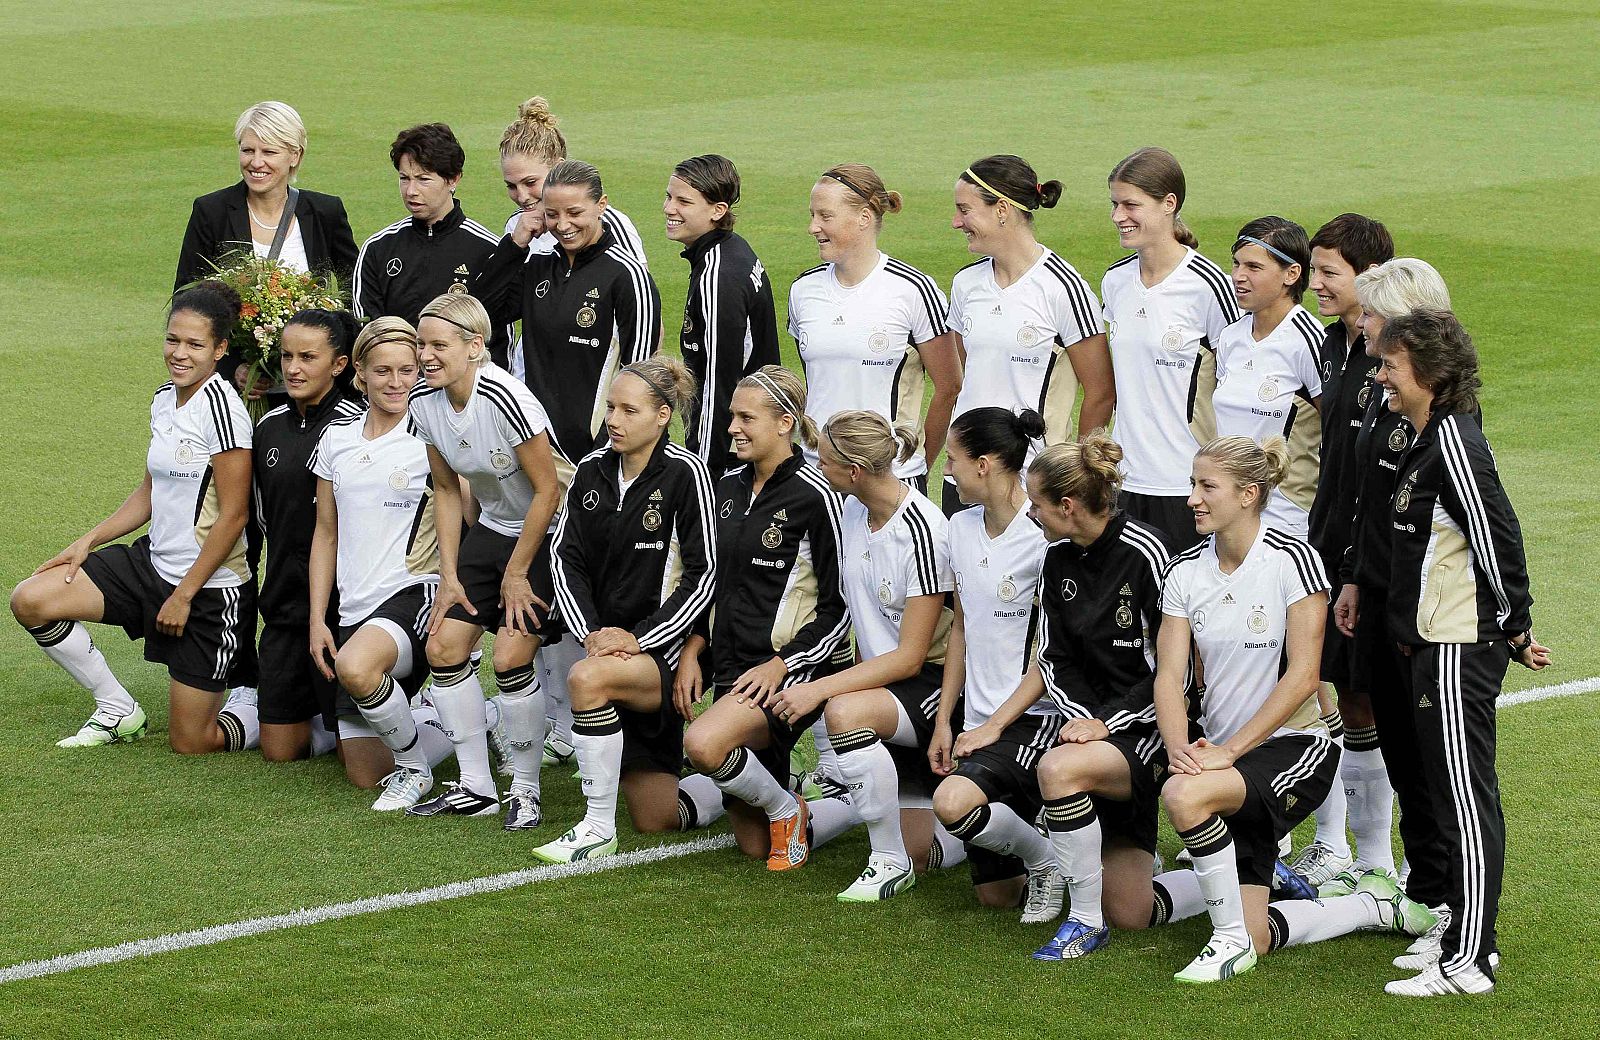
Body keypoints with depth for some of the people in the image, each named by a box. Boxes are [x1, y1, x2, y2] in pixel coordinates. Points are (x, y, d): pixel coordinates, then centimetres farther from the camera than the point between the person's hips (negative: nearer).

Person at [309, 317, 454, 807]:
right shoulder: (337, 439, 9)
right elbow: (326, 533, 15)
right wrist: (317, 620, 9)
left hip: (415, 593, -6)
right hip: (355, 609, 6)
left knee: (356, 668, -40)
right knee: (364, 773, 5)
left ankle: (415, 767, -12)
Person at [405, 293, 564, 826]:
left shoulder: (505, 399, -28)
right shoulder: (426, 402, -7)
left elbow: (547, 491, -21)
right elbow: (447, 491, 7)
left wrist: (516, 574, -14)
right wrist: (449, 576, 2)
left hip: (544, 537, -7)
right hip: (491, 529, 7)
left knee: (511, 656, -16)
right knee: (443, 646, -2)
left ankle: (525, 790, 0)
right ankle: (475, 787, 9)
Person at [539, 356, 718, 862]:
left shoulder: (686, 473, -11)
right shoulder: (592, 470, 5)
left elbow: (704, 574, -13)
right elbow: (566, 557, 6)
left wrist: (640, 639, -17)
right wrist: (590, 632, -9)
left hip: (663, 649, -6)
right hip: (606, 642, 6)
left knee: (588, 678, -37)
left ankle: (598, 829, -25)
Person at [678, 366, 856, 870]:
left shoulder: (814, 496, -11)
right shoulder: (729, 487, 11)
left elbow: (841, 606, -11)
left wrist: (780, 666, -19)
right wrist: (692, 650, 6)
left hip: (788, 671, -8)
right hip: (731, 669, 8)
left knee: (704, 744, -36)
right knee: (754, 844, 8)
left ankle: (785, 809, -8)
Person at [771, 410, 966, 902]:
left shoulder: (922, 531, -22)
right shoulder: (854, 510, 3)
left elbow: (909, 657, -22)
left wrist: (821, 688, -25)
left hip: (933, 682, -8)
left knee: (846, 712, -37)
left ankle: (890, 862, -23)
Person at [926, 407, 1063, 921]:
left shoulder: (1044, 538, -16)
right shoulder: (962, 528, 8)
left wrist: (995, 726, -15)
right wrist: (944, 721, 12)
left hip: (1036, 718, -8)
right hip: (980, 723, 8)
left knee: (953, 802, -33)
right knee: (994, 893, 6)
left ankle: (1047, 862, -7)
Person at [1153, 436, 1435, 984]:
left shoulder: (1292, 560, -12)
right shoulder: (1185, 571, 4)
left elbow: (1302, 677, -17)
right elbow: (1169, 675, -1)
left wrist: (1227, 751, -23)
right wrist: (1179, 747, -21)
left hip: (1293, 747, -6)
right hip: (1224, 754, 6)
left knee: (1184, 794, -35)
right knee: (1255, 939, -1)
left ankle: (1230, 939, -16)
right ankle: (1375, 905, 26)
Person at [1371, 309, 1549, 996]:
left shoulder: (1452, 442, -19)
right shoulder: (1429, 440, 12)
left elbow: (1497, 538, -19)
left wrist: (1515, 629, -12)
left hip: (1460, 650, -10)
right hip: (1432, 647, 10)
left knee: (1467, 801, -6)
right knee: (1453, 799, 16)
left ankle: (1467, 962, -4)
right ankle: (1463, 933, 25)